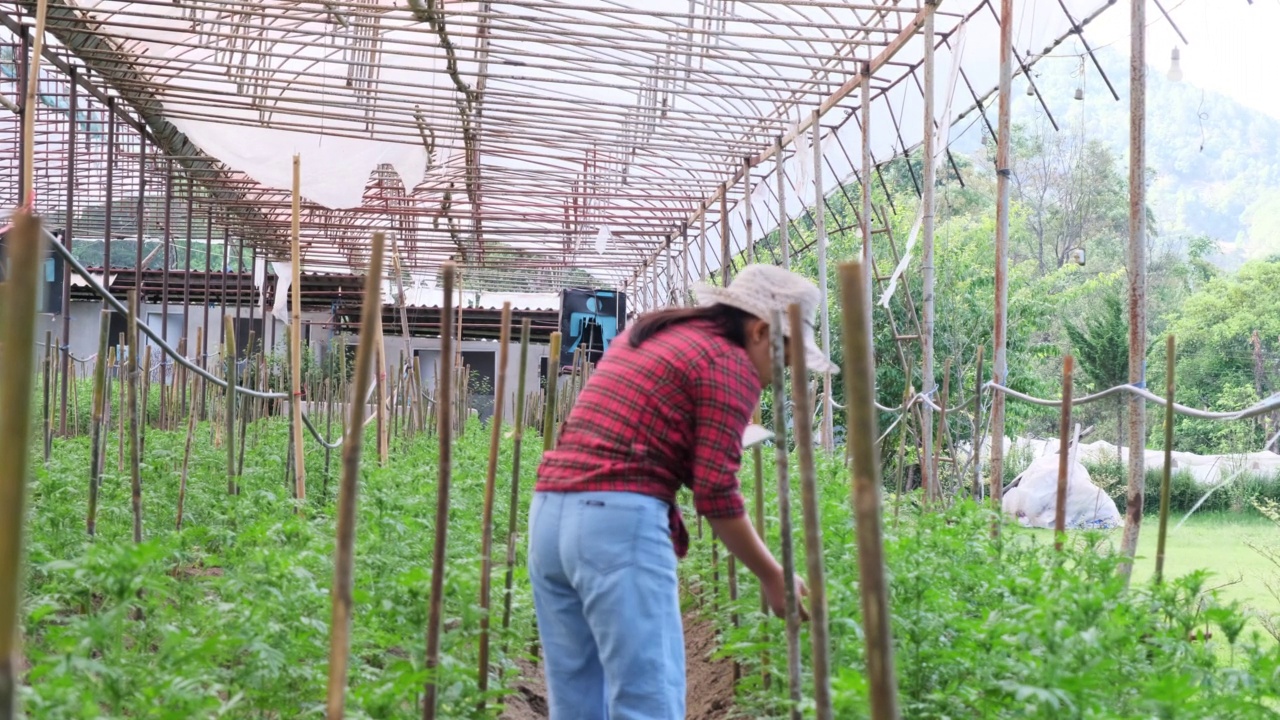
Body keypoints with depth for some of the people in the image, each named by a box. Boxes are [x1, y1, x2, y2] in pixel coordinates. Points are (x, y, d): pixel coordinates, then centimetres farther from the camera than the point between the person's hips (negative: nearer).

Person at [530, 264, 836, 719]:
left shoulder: (646, 332, 23)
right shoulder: (732, 365, -1)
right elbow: (715, 493, -6)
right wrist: (773, 577, 4)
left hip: (549, 514, 9)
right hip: (619, 521, -8)